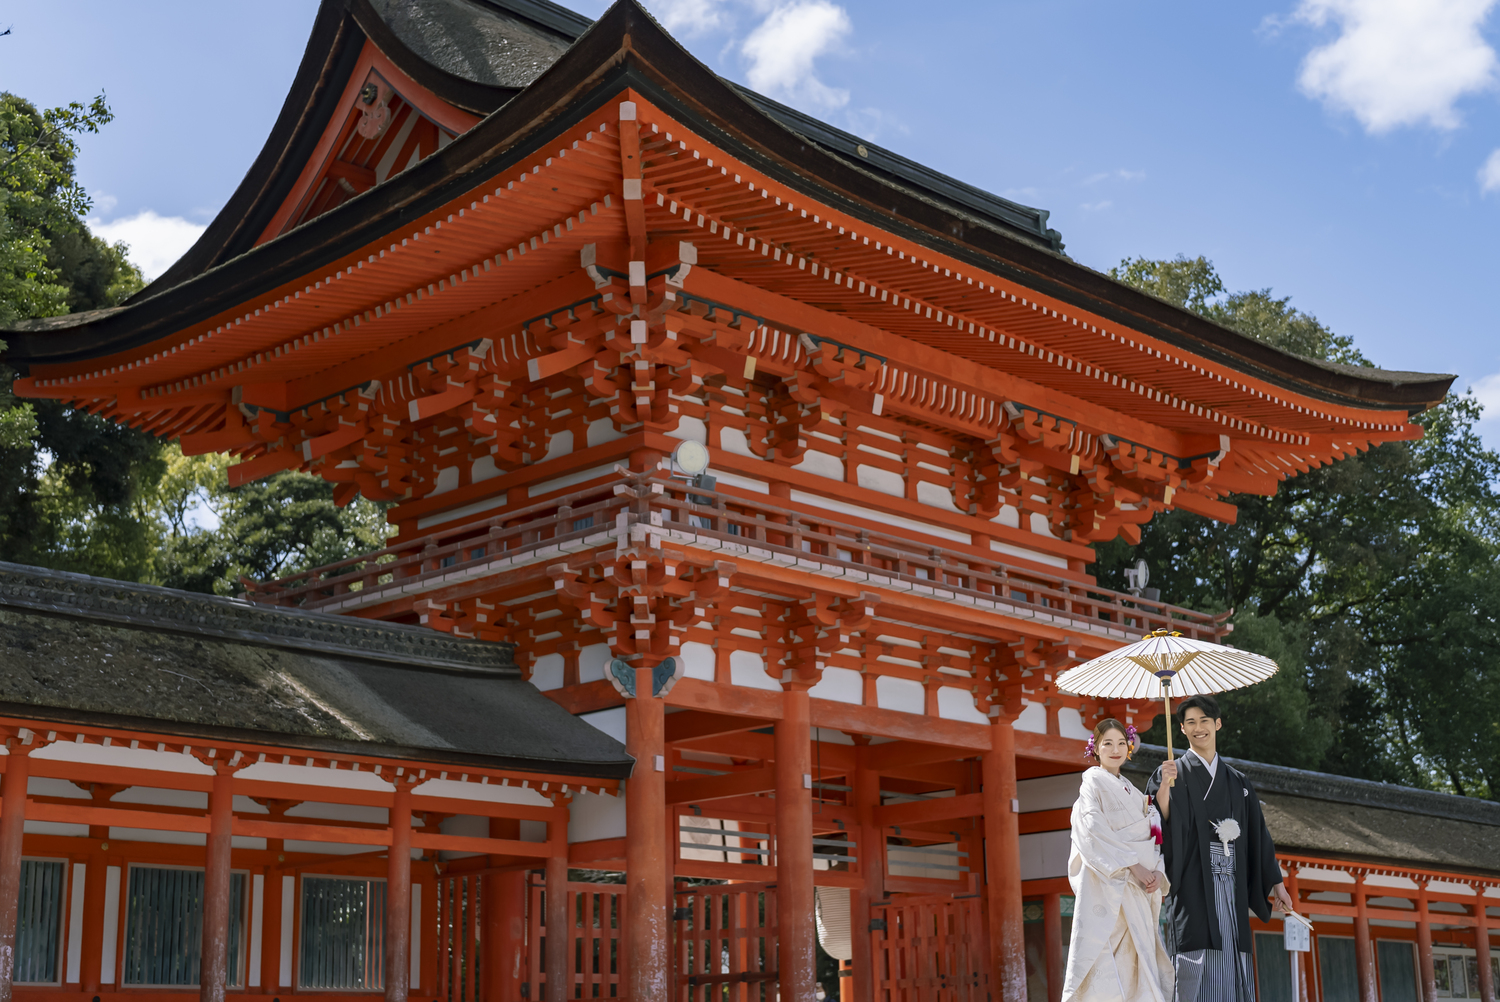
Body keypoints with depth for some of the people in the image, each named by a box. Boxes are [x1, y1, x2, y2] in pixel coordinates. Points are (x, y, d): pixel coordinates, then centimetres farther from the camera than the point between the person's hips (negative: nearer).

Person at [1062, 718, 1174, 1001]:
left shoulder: (1130, 790, 21)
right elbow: (1095, 832, -13)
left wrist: (1157, 871, -4)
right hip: (1107, 884, -7)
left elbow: (1151, 837, 15)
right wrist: (1133, 866, -18)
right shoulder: (1093, 782, -1)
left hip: (1137, 891, 7)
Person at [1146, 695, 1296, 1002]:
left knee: (1232, 963, -1)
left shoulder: (1236, 781, 19)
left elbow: (1258, 835, 19)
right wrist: (1164, 786, -22)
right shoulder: (1173, 773, 6)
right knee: (1197, 965, -14)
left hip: (1231, 885, 4)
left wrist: (1276, 883, 15)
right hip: (1193, 884, -4)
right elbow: (1160, 824, -7)